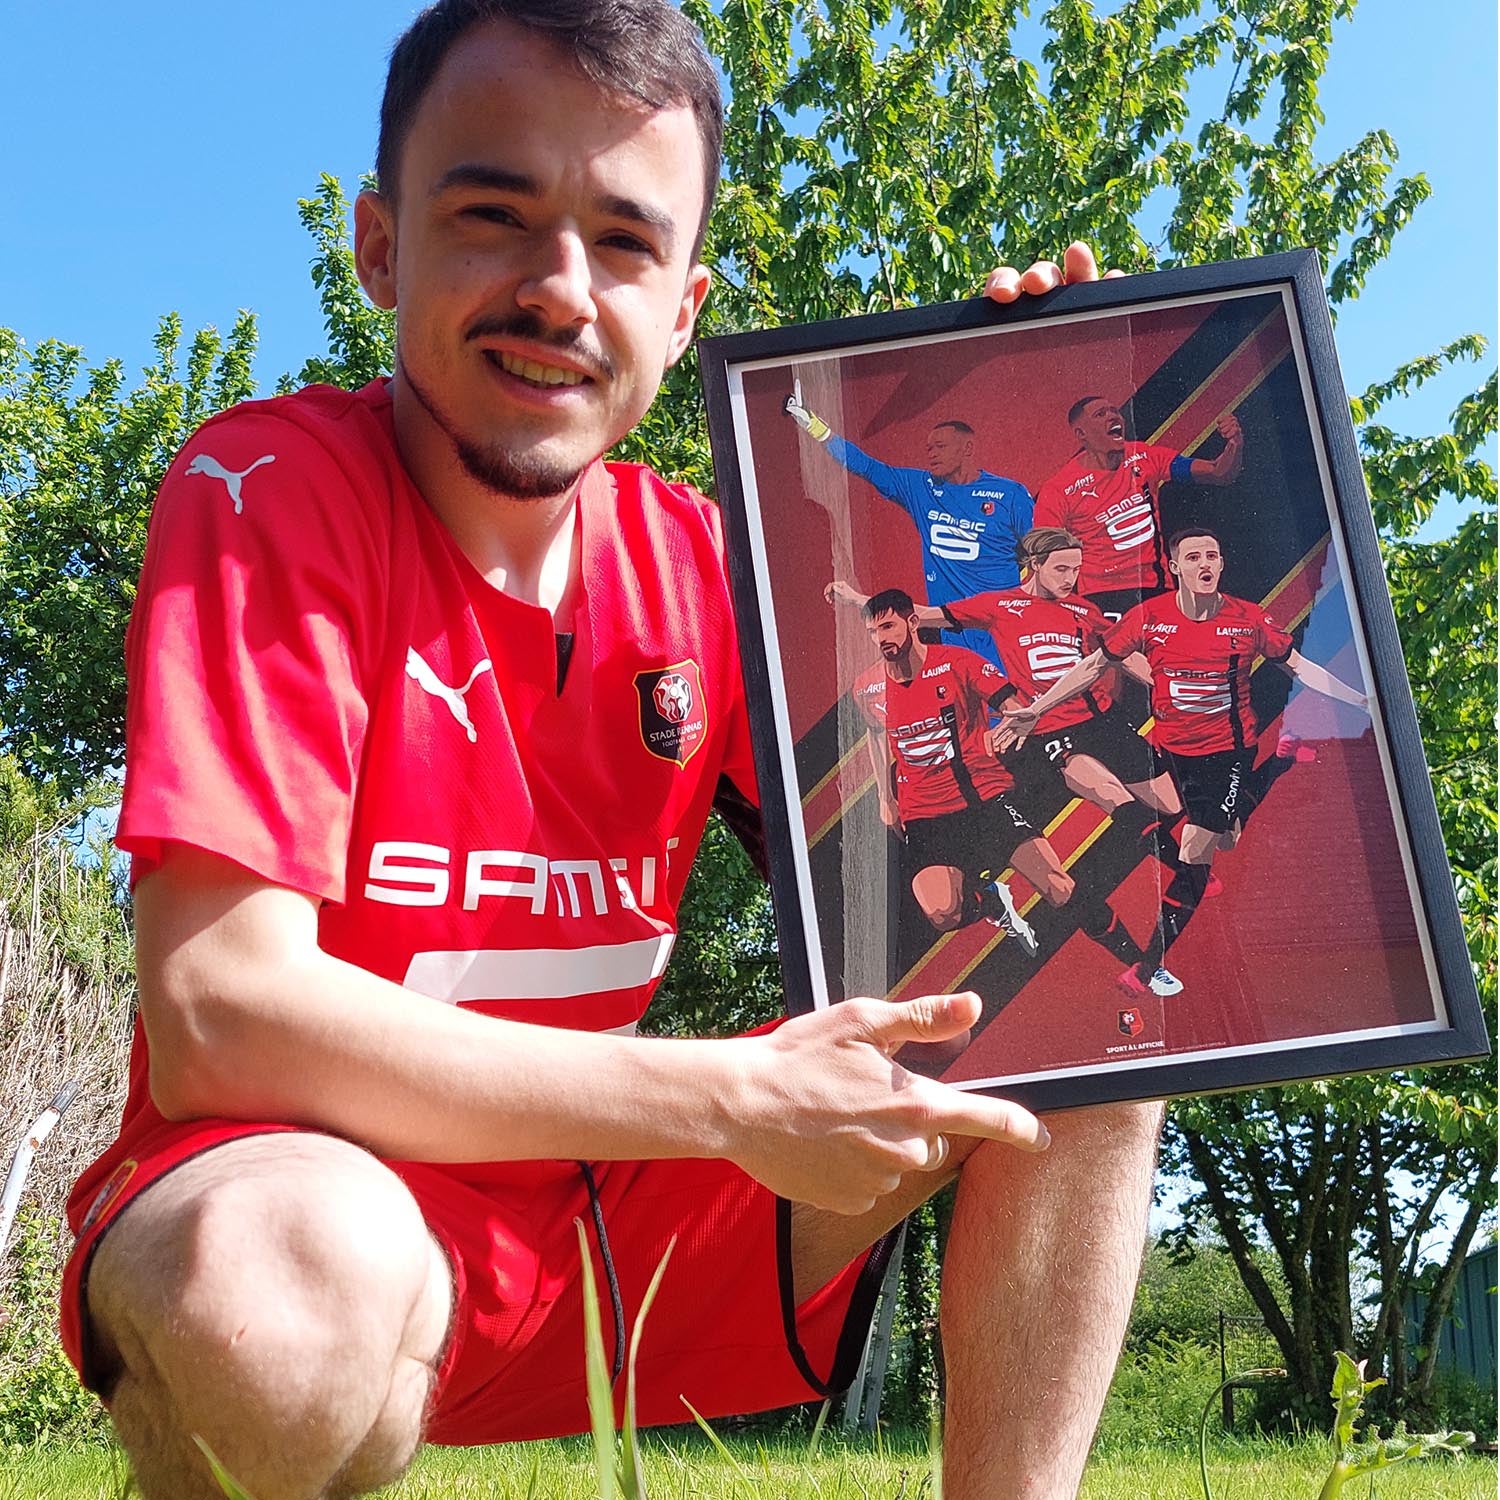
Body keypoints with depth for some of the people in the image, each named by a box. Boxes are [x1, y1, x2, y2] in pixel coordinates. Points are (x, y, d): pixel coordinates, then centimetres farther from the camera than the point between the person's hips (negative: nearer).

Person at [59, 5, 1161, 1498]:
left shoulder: (698, 561, 1)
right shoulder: (268, 492, -15)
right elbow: (219, 1013, -25)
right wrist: (736, 1101, -26)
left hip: (605, 1217, 5)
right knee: (290, 1268, -40)